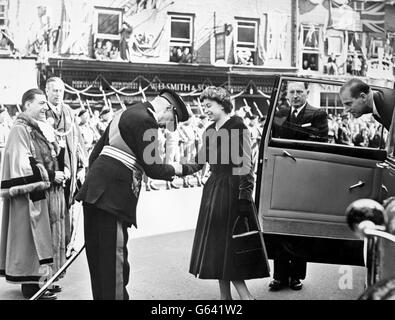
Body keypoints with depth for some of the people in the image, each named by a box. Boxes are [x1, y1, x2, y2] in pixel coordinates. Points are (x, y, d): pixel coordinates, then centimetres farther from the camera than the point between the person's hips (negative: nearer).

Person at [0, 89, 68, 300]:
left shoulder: (42, 128, 14)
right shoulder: (20, 130, -13)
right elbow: (23, 165, -20)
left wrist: (58, 175, 8)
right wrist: (51, 175, -18)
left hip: (46, 193, 9)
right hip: (31, 196, -9)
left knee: (45, 237, 13)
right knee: (32, 237, -3)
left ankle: (42, 278, 23)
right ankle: (30, 285, 6)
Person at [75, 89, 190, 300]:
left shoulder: (126, 114, 20)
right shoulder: (145, 120, -10)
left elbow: (96, 153, 22)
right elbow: (152, 168, -12)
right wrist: (174, 169, 6)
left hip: (94, 190, 10)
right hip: (113, 195, -10)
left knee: (97, 254, 14)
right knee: (115, 254, -4)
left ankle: (100, 295, 24)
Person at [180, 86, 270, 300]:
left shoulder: (237, 127, -9)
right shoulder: (210, 131, 13)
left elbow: (245, 164, -14)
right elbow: (200, 162, 15)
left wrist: (245, 196, -19)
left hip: (232, 189, -8)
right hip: (213, 189, 8)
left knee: (230, 244, -8)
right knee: (216, 244, 11)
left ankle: (245, 295, 1)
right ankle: (225, 295, 21)